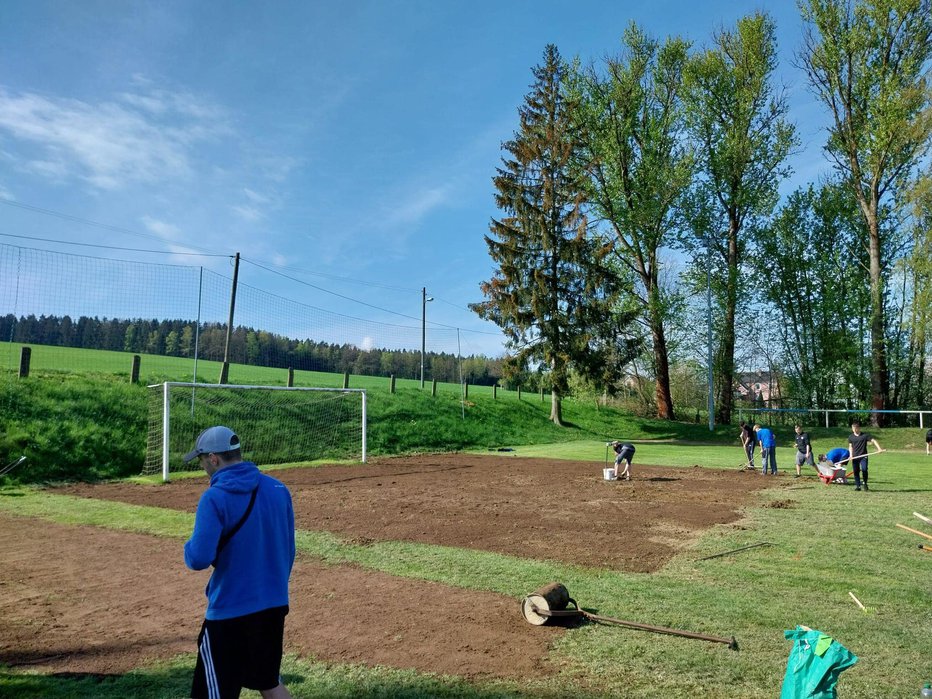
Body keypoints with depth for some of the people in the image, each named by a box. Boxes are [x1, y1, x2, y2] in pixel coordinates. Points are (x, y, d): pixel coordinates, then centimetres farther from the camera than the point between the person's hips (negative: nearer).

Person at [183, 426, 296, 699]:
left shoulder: (214, 497, -16)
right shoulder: (278, 488, 2)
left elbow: (199, 558, -21)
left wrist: (189, 547, 2)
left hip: (230, 611, -6)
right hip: (275, 606, 6)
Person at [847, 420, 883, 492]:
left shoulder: (865, 435, -1)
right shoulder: (850, 437, 7)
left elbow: (873, 441, -3)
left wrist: (879, 448, -17)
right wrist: (851, 455, 2)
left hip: (863, 456, -3)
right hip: (855, 457, 3)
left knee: (864, 469, -16)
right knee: (856, 471, 2)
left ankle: (865, 483, 7)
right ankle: (857, 486, 11)